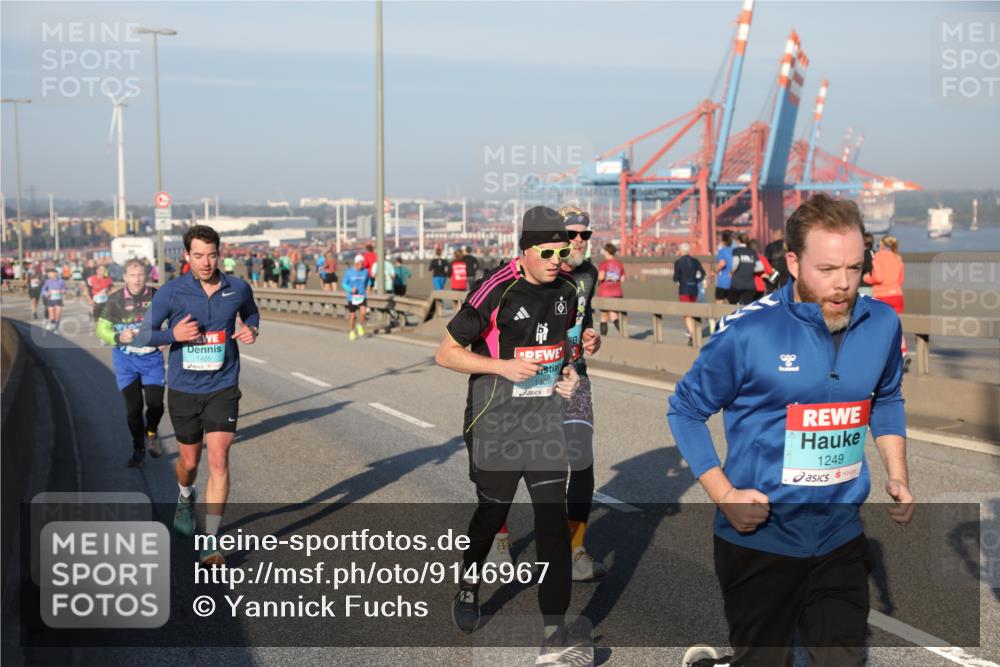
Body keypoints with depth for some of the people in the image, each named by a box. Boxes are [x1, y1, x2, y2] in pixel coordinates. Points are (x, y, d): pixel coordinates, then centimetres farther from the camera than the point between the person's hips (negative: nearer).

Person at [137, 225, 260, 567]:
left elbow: (251, 312, 19)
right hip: (184, 389, 0)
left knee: (218, 459, -12)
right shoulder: (171, 292, -10)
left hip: (223, 388, 0)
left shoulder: (238, 289, -4)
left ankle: (211, 542, -6)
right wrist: (174, 335, -23)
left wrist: (251, 329, -4)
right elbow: (142, 336, -4)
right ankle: (185, 499, 51)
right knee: (190, 460, 14)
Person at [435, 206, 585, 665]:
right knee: (492, 513, 13)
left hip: (546, 421, 4)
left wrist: (569, 370, 2)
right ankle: (469, 584, 42)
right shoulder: (495, 291, -17)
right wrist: (503, 366, -22)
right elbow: (445, 353, -12)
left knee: (553, 519, -4)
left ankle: (555, 626, 1)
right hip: (496, 425, -4)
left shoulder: (566, 290, 3)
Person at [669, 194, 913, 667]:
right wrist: (723, 494, -15)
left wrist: (897, 475, 5)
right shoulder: (749, 332, -18)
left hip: (842, 538, 4)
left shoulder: (883, 324, -3)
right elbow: (686, 409, -6)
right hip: (760, 542, -4)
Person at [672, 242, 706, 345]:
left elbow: (676, 277, -9)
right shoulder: (695, 261, 6)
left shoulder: (678, 262, -6)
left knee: (687, 313, -6)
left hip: (683, 289, -4)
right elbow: (703, 273, -2)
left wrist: (677, 280, 13)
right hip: (694, 289, 4)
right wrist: (697, 281, 8)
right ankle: (692, 333, 21)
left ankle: (692, 334, -23)